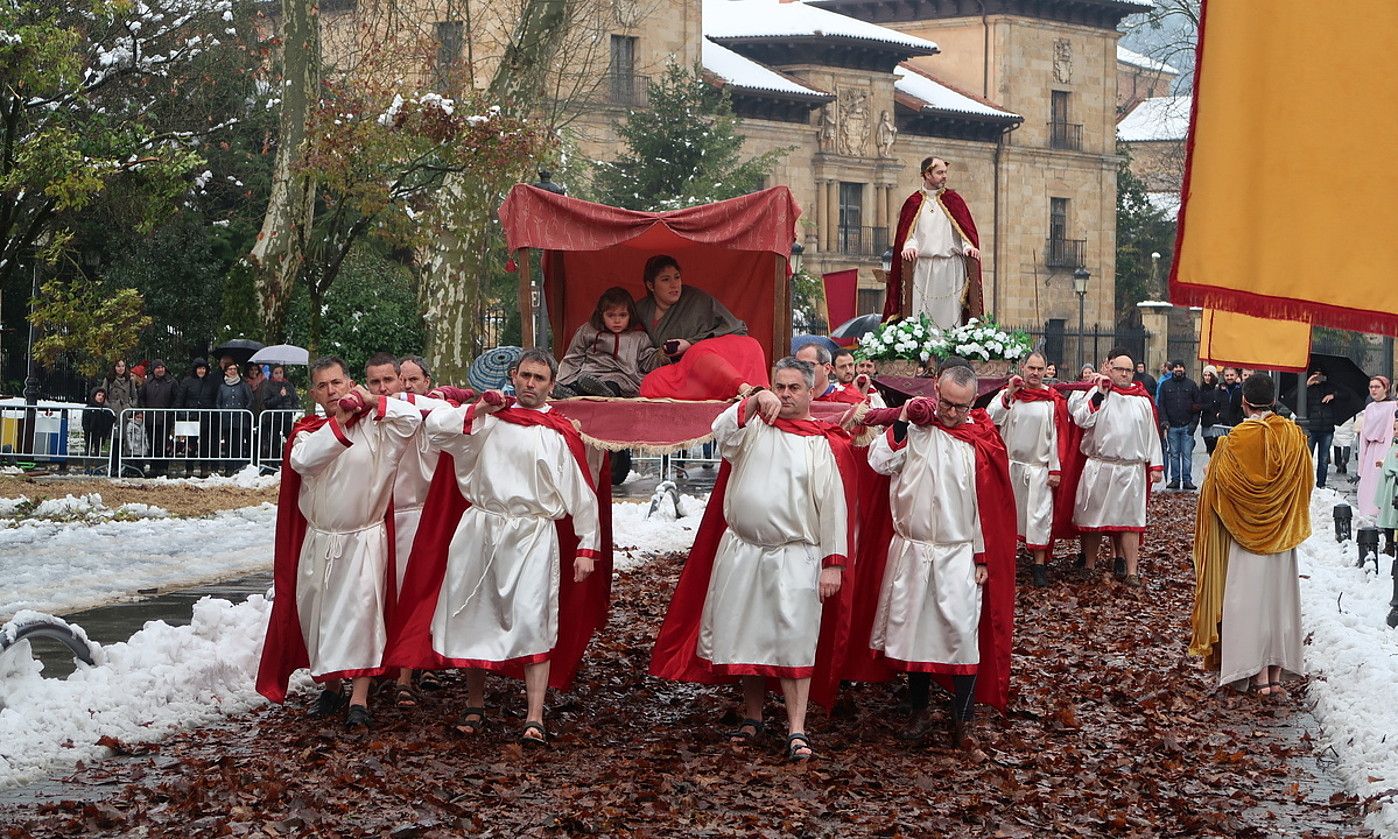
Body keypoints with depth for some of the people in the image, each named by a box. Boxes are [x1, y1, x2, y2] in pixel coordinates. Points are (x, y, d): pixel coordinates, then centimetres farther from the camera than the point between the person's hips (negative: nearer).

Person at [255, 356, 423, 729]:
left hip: (364, 540, -4)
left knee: (361, 609, -14)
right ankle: (331, 685, 27)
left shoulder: (373, 426, -2)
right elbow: (302, 460, -16)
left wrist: (371, 401, -14)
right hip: (319, 540, 4)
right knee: (317, 613, 10)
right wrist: (338, 422, -19)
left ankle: (359, 699, -15)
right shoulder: (309, 431, 6)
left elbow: (412, 417, -18)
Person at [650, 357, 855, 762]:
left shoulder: (824, 443, 0)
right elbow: (721, 432, -13)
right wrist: (754, 401, -24)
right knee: (746, 635, 10)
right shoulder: (753, 426, 8)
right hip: (740, 553, 4)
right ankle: (752, 717, 24)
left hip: (794, 558, -3)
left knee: (794, 641, -7)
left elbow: (834, 505, -3)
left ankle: (796, 729, -6)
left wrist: (833, 562, -8)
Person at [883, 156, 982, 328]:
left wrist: (969, 247, -17)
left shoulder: (953, 200, 10)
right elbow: (907, 232, 4)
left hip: (951, 268, 0)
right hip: (922, 267, 0)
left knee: (950, 315, -5)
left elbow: (966, 229, 3)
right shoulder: (914, 203, 11)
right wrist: (910, 247, -17)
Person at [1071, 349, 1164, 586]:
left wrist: (1155, 465, 4)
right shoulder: (1098, 393, 1)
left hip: (1131, 471, 1)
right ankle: (1089, 565, 20)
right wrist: (1100, 394, -16)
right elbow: (1081, 420, -12)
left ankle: (1131, 571, 2)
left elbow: (1152, 434, 9)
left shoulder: (1143, 400, 7)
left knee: (1130, 519, 0)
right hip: (1098, 467, -1)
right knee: (1093, 517, 7)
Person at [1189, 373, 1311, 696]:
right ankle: (1277, 672, 14)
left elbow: (1219, 486, -11)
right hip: (1282, 534, 3)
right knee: (1279, 596, 11)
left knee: (1250, 599, 3)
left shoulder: (1235, 441, -16)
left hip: (1245, 533, -3)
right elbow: (1305, 482, 4)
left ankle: (1260, 675, 2)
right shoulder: (1293, 434, -5)